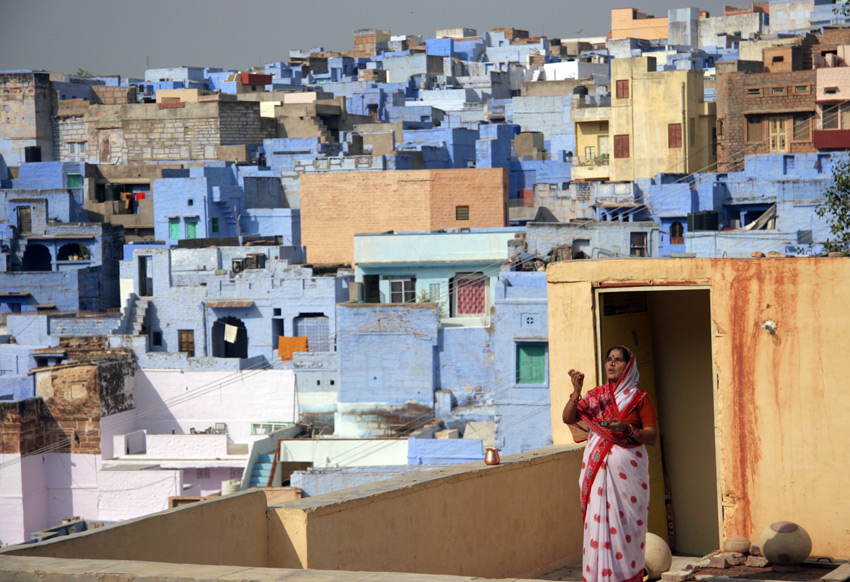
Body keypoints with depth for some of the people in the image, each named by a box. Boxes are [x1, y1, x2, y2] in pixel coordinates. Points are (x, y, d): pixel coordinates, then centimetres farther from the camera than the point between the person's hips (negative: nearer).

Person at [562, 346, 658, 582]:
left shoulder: (640, 398, 4)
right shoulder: (595, 396, 12)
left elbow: (652, 436, -1)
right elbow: (568, 418, 1)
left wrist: (628, 429, -18)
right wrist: (576, 391, -12)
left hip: (627, 471, -2)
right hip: (598, 470, 2)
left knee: (626, 525, -5)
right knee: (598, 523, -4)